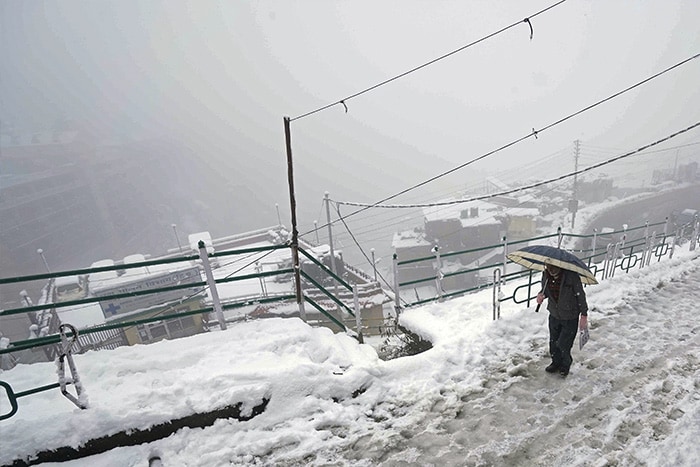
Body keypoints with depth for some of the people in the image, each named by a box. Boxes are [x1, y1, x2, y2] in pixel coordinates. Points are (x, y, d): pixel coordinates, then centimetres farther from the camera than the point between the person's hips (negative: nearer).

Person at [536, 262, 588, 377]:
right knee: (553, 341, 17)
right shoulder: (546, 275, -11)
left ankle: (565, 365, 31)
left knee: (563, 344, 2)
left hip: (570, 317, -5)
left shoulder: (571, 275, -25)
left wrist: (584, 315, -10)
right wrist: (541, 295, -16)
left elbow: (580, 295, -15)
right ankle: (556, 362, 42)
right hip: (554, 315, 5)